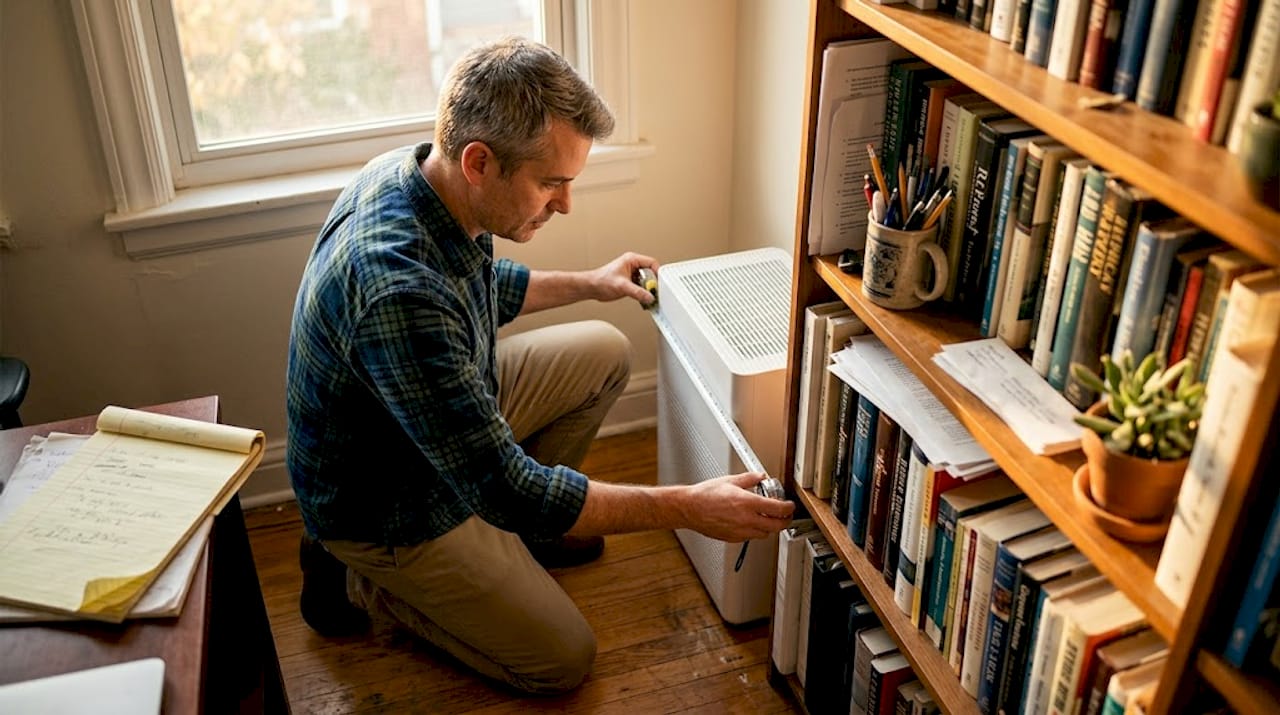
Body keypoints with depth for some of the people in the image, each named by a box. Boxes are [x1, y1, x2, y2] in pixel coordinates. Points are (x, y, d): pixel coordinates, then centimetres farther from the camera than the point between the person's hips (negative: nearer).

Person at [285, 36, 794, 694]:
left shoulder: (415, 171, -13)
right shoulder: (397, 292, -42)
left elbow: (481, 289, 12)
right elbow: (505, 488, -35)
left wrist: (590, 284, 17)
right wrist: (687, 509, -31)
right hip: (386, 508, -8)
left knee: (605, 352, 6)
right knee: (564, 659, 3)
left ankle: (518, 527, 21)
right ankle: (356, 581, 11)